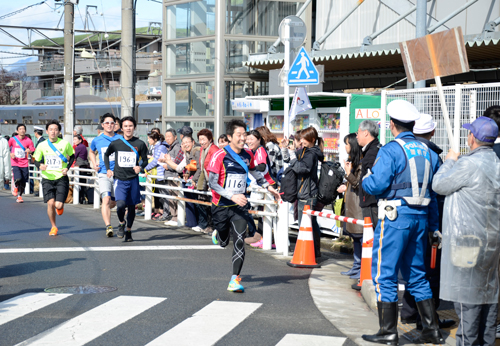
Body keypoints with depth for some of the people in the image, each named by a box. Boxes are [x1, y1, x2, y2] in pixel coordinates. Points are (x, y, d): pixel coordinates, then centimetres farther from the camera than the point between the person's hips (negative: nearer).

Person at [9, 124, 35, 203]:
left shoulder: (28, 141, -1)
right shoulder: (13, 139, 0)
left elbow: (33, 151, 4)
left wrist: (30, 151, -19)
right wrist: (10, 154, -3)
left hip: (24, 164, 2)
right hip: (15, 163, -2)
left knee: (23, 182, 2)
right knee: (18, 179, -22)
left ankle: (19, 196, 23)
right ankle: (16, 187, 12)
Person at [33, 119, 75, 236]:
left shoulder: (65, 144, -3)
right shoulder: (42, 145, 0)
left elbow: (72, 156, 13)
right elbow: (36, 160, 9)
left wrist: (67, 168, -3)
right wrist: (40, 166, -14)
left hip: (61, 178, -1)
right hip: (47, 179, 1)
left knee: (58, 205, -11)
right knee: (50, 203, -12)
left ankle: (60, 207, 29)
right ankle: (53, 227, 11)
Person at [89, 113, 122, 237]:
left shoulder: (120, 139, 1)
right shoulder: (97, 140, 5)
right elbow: (91, 152, 26)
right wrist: (94, 164, 9)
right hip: (104, 174, -1)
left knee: (113, 202, 13)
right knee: (106, 199, -20)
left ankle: (103, 209, 48)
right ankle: (108, 227, -23)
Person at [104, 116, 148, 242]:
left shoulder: (140, 144, -1)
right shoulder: (115, 144, 0)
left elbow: (145, 160, 8)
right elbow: (106, 155, 20)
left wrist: (140, 167, -13)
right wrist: (108, 169, 10)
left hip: (133, 180, 1)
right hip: (119, 179, -1)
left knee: (131, 207, 7)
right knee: (120, 204, -19)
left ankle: (128, 231, 26)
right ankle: (121, 223, 10)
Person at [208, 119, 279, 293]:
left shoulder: (248, 155, 1)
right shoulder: (220, 156, -15)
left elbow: (253, 171, 23)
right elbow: (212, 183, -19)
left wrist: (268, 186, 20)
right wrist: (232, 196, -29)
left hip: (240, 206, 2)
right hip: (222, 206, -2)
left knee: (239, 242, -11)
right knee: (223, 242, 15)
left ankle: (235, 279, -5)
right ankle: (217, 233, 52)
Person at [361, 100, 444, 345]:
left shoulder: (390, 150, -11)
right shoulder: (428, 152, 11)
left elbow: (376, 185, -19)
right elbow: (436, 190, 13)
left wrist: (365, 180, 5)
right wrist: (434, 226, 18)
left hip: (395, 217, -7)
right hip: (420, 218, 7)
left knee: (384, 274, 1)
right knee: (416, 274, 17)